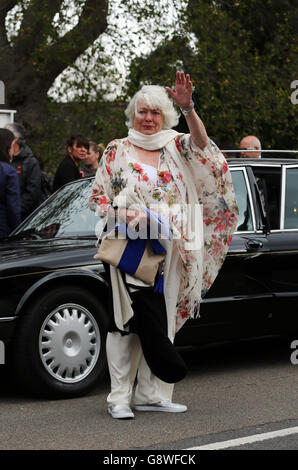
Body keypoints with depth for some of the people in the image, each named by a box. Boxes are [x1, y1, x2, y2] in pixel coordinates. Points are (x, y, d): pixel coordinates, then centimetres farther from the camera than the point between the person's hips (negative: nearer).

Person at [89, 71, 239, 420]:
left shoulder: (174, 147, 11)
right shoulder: (117, 151, 6)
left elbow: (200, 144, -11)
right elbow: (98, 197, 5)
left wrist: (188, 108, -26)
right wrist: (119, 213, -15)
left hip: (166, 248, 3)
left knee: (161, 320, 5)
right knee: (125, 319, -6)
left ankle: (150, 394, 12)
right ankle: (119, 397, -5)